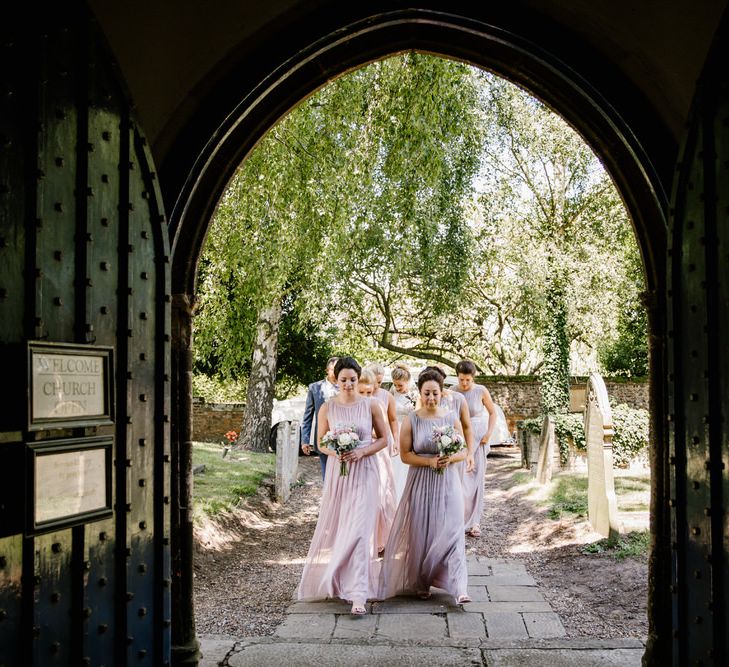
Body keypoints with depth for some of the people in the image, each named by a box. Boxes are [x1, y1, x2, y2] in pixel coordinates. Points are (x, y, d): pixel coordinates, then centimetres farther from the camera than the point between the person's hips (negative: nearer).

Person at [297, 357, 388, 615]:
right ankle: (333, 578, 38)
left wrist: (362, 452, -12)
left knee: (359, 530, -10)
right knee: (334, 527, 12)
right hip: (337, 471, 2)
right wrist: (335, 452, -14)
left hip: (363, 471, -2)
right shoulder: (327, 408, 0)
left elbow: (383, 438, 4)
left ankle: (358, 594, -9)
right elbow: (320, 443, 7)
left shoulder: (370, 406, -3)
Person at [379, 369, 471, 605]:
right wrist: (429, 461, -17)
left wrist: (450, 459, -15)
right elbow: (405, 454, -4)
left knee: (450, 532, -5)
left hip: (448, 482, 1)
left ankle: (459, 588, -5)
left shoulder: (451, 418, 1)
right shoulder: (411, 420, -4)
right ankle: (422, 583, 22)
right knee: (420, 532, 5)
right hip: (421, 483, 0)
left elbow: (463, 451, 6)